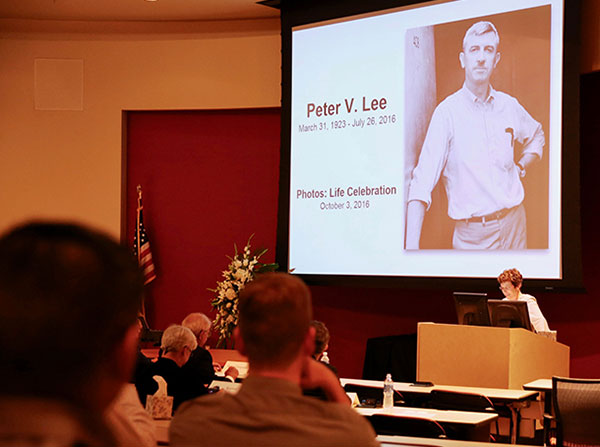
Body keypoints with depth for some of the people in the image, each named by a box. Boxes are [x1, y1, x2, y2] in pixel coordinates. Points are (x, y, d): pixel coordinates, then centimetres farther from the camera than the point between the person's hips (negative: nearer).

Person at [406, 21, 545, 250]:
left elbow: (536, 135, 29)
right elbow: (422, 180, -18)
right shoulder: (447, 112, -10)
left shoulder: (509, 106, 5)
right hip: (472, 234, -4)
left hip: (514, 222, 4)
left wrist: (520, 166, 9)